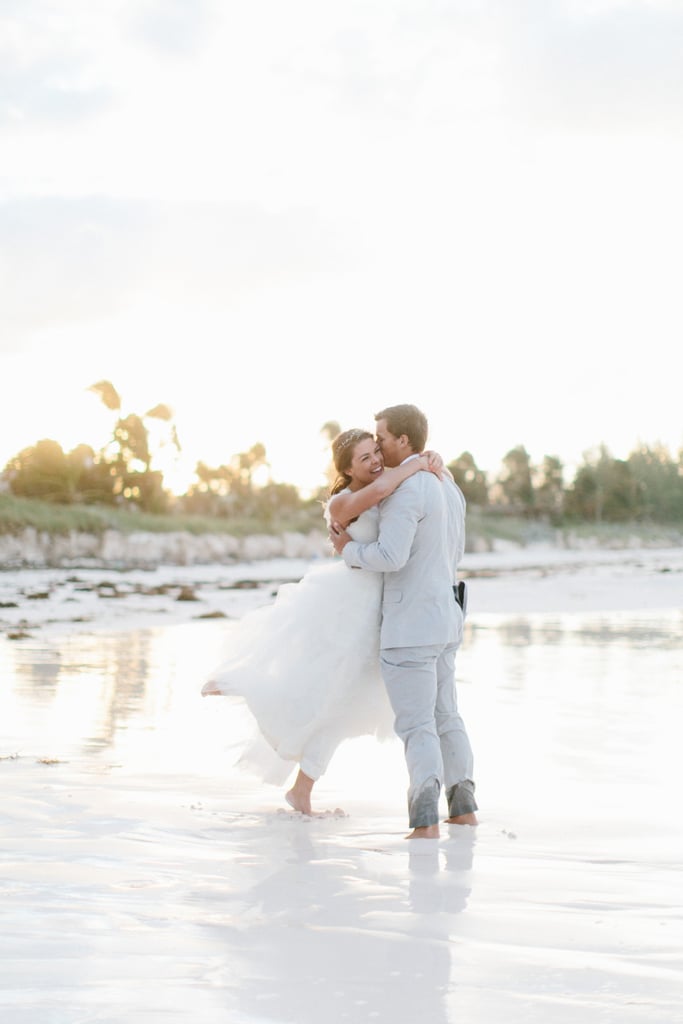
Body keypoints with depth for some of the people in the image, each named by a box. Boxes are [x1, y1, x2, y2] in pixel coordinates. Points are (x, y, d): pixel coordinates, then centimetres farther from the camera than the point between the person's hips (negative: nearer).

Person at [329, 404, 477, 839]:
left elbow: (390, 557, -28)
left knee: (416, 726, -9)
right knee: (445, 716, 19)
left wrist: (352, 550, -7)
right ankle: (463, 808, 24)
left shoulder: (406, 490, -19)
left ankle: (426, 821, -17)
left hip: (409, 624, -9)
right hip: (443, 621, 9)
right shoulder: (449, 488, 12)